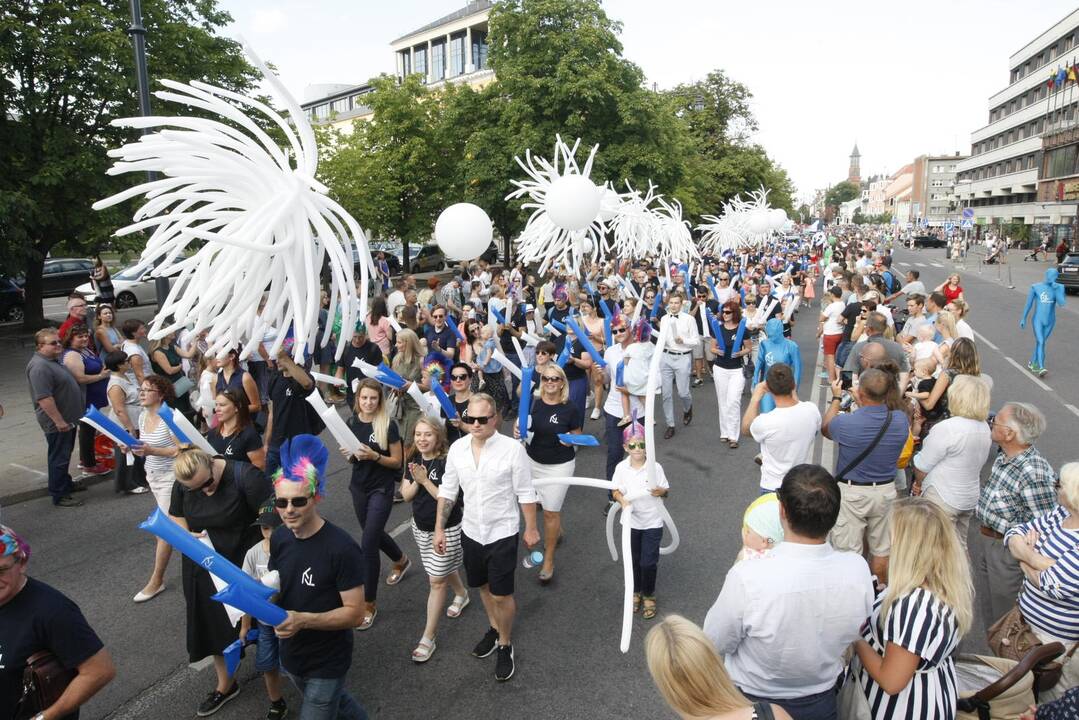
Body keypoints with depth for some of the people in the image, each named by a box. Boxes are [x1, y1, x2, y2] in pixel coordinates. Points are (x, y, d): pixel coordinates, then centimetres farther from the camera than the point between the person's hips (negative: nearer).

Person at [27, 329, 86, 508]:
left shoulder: (53, 360, 10)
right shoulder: (40, 367, -23)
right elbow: (44, 398, -28)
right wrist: (59, 420, -27)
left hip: (68, 418, 10)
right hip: (57, 422, -10)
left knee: (65, 454, 23)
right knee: (59, 457, -2)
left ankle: (66, 483, 38)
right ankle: (59, 496, 7)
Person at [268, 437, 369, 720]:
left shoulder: (342, 548, -28)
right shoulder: (279, 538, -8)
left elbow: (355, 613, -23)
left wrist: (303, 620, -33)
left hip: (327, 663, -7)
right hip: (291, 655, 7)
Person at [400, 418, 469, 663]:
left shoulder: (447, 462, -22)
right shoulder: (414, 460, -3)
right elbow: (406, 495, -4)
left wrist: (425, 480, -27)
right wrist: (416, 481, -22)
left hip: (446, 529, -6)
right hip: (420, 527, 7)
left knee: (436, 580, 1)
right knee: (443, 569, 26)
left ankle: (428, 638, 10)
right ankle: (462, 595, 54)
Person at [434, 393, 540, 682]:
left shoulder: (512, 449, -20)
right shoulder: (457, 448, -8)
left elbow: (525, 493, -11)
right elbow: (447, 491, 2)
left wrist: (531, 529, -4)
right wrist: (439, 528, 3)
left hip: (502, 533, -4)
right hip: (471, 531, 4)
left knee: (501, 594, 4)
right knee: (484, 586, 23)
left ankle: (505, 644, 31)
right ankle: (494, 629, 50)